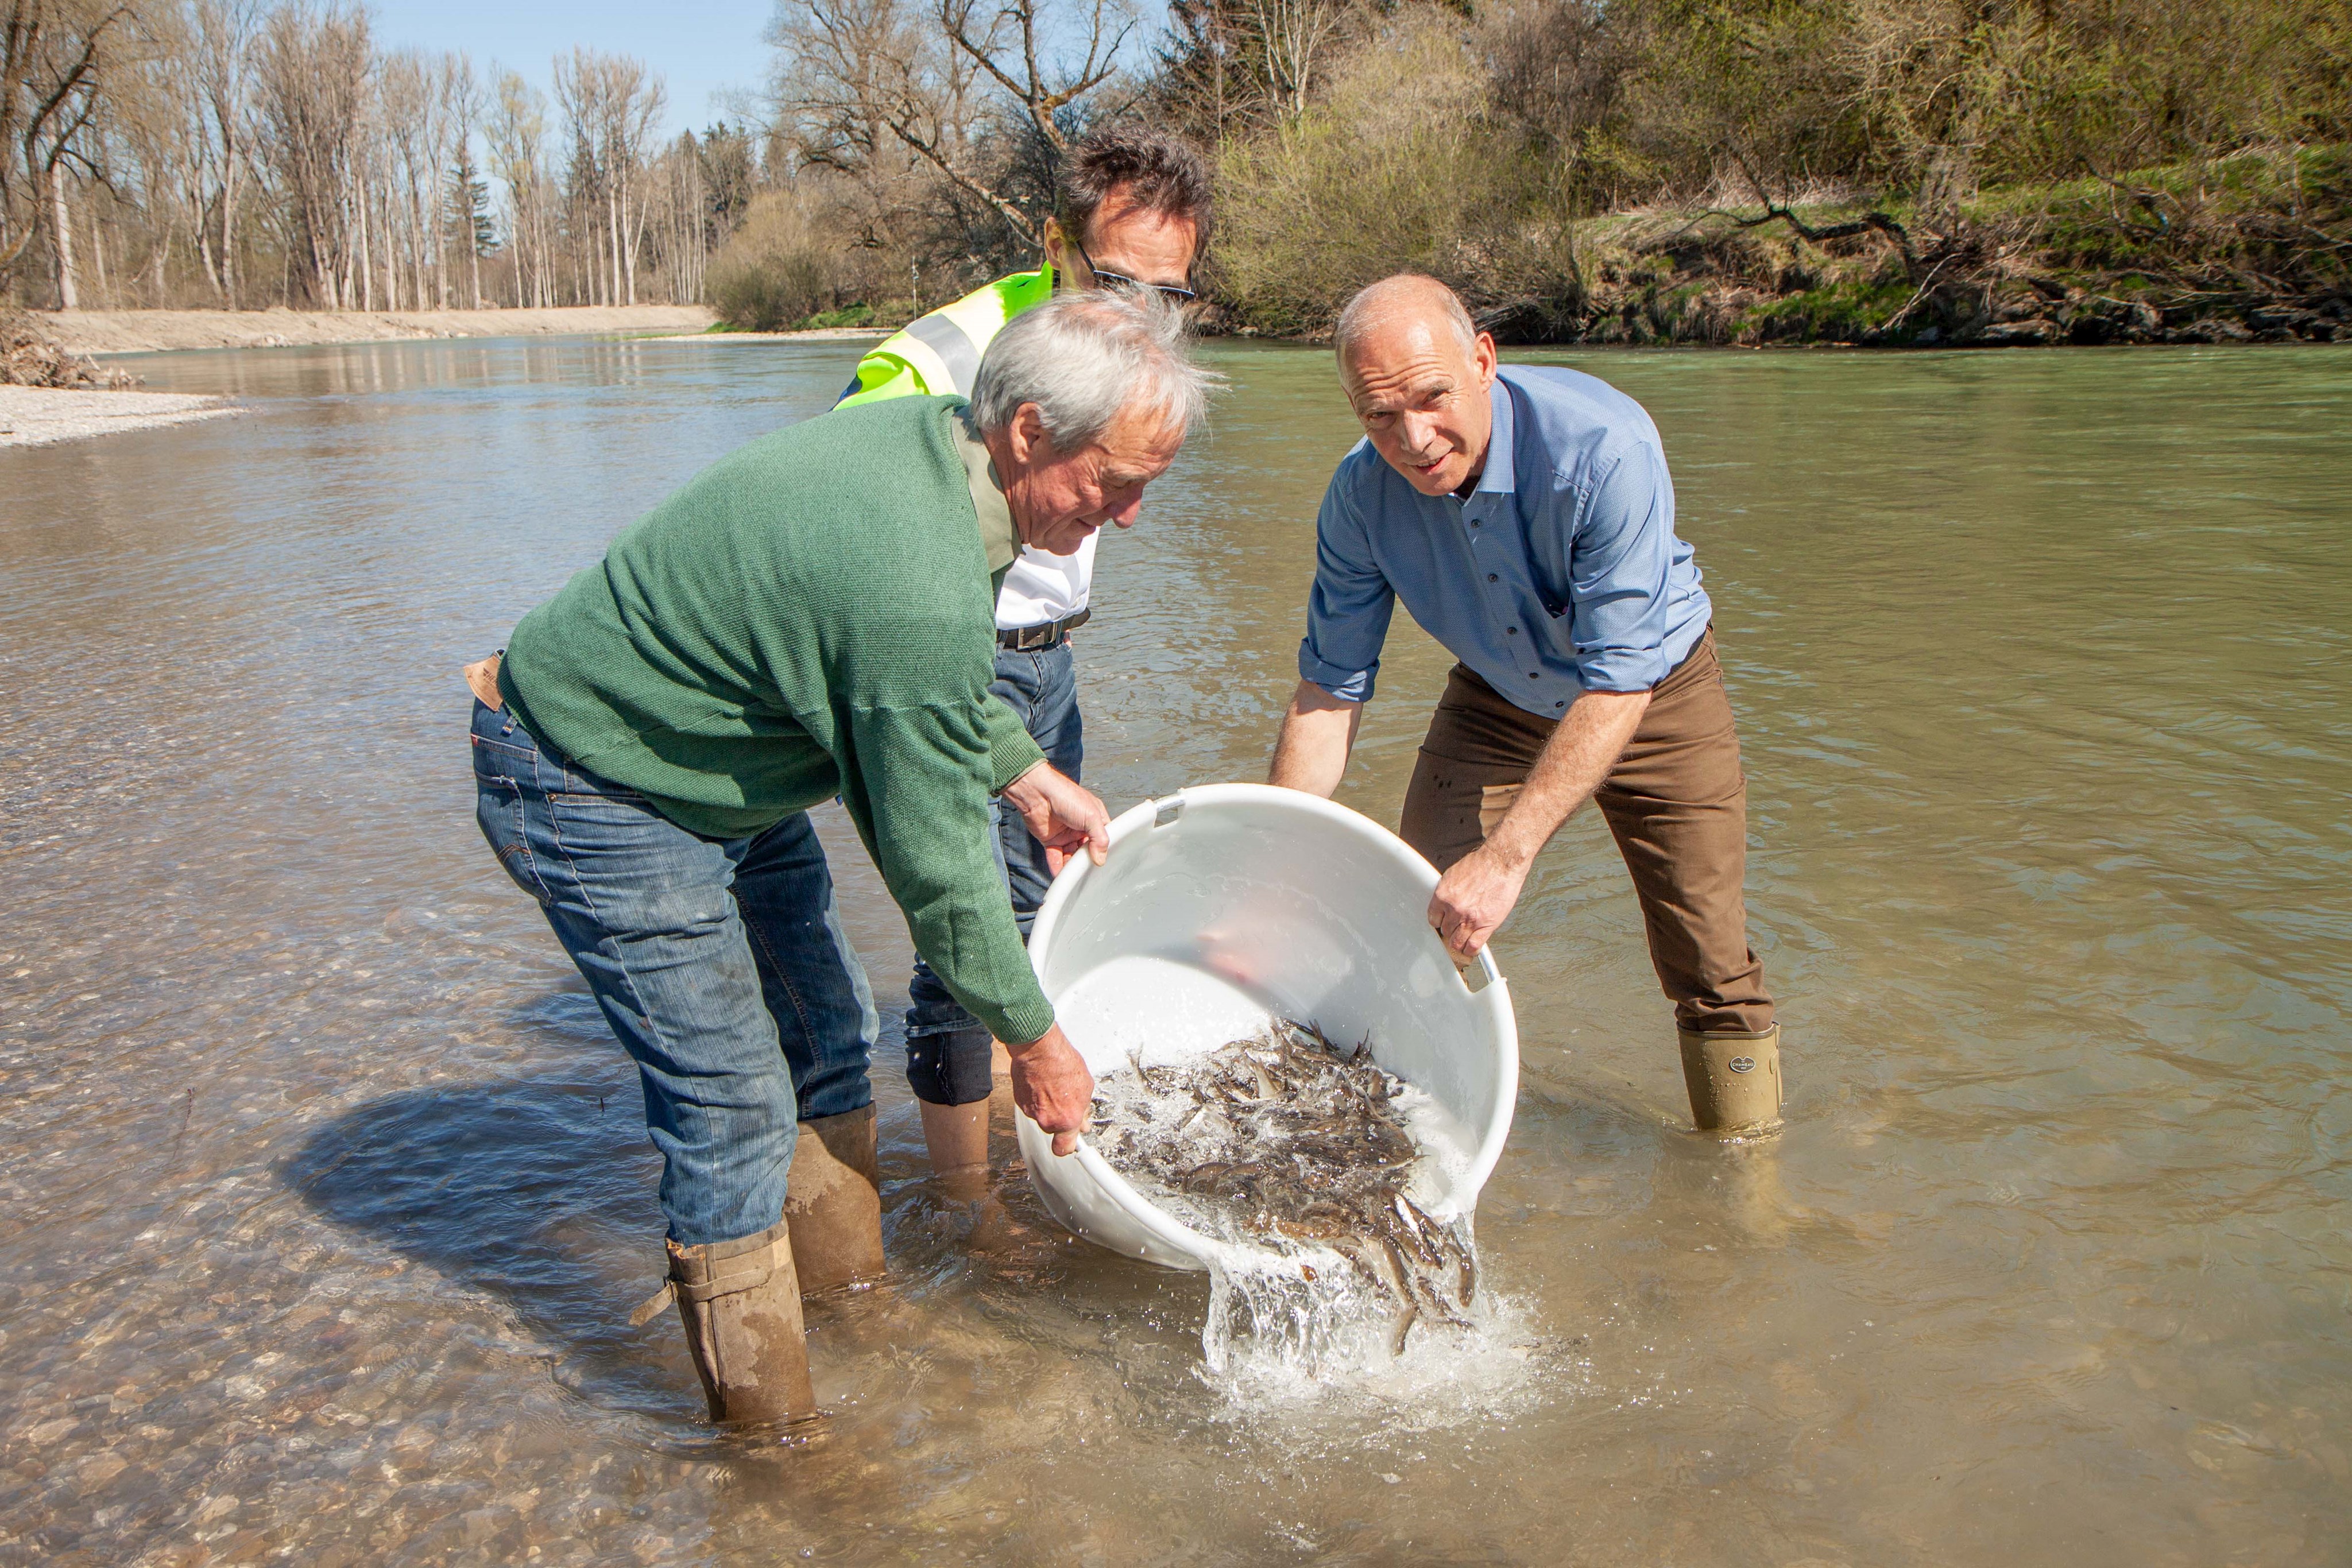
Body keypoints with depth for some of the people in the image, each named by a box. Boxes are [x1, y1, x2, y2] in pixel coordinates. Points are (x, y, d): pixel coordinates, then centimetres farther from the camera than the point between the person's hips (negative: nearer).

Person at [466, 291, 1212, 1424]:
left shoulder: (931, 436, -6)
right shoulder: (920, 590, -36)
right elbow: (936, 857, -25)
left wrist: (1028, 774, 10)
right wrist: (1031, 1038, -11)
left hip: (715, 765, 10)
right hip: (593, 795, -10)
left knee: (826, 1032, 15)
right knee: (733, 1104, -6)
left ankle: (844, 1292, 34)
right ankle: (766, 1421, 12)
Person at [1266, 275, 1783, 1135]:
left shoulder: (1605, 446, -36)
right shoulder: (1362, 493, -22)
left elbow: (1618, 684, -37)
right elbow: (1329, 688, -13)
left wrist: (1505, 856, -42)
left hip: (1654, 698, -3)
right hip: (1495, 703, 3)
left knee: (1710, 966, -2)